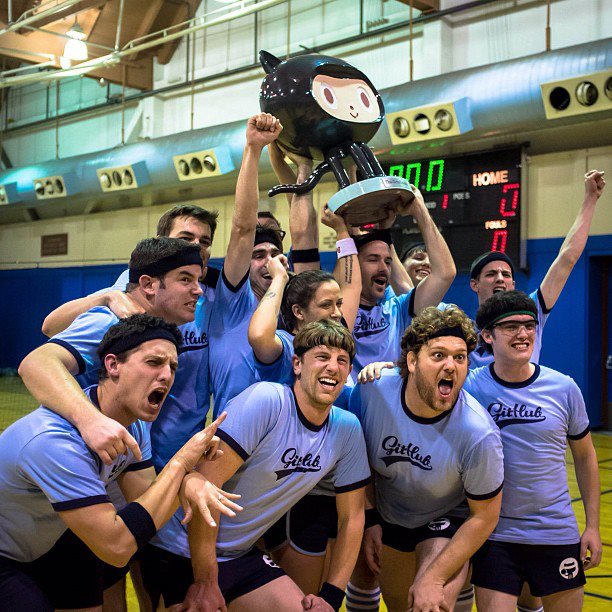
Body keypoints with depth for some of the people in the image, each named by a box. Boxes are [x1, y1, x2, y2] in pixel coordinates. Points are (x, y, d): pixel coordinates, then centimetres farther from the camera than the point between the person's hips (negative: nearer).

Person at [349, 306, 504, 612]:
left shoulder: (479, 434, -31)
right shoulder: (371, 390, -24)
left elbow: (484, 517, -18)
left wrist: (434, 578, -20)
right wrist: (370, 520, -3)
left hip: (449, 524, -3)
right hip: (387, 516, 4)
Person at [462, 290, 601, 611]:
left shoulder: (564, 388, -3)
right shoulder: (468, 385, -10)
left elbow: (584, 455, 8)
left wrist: (593, 526, 8)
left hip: (557, 533, 2)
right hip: (494, 535, -2)